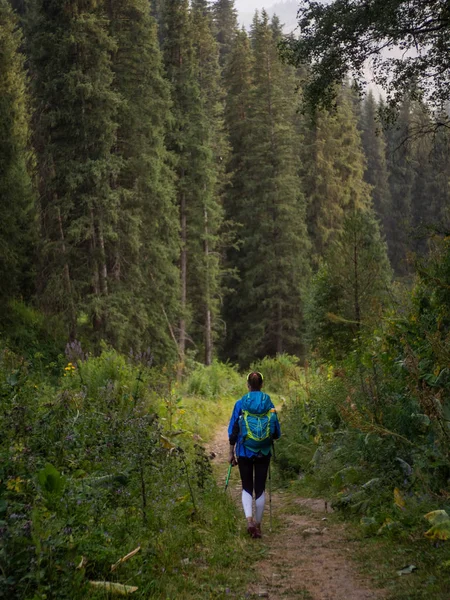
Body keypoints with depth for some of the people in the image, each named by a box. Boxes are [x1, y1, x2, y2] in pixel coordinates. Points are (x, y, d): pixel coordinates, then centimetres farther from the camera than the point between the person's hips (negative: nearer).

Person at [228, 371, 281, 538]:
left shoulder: (240, 403, -6)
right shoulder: (269, 404, -3)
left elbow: (233, 430, -5)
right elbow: (277, 433, 2)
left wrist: (231, 453, 4)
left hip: (244, 451, -1)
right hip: (264, 453, 1)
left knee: (247, 488, 10)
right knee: (260, 488, 11)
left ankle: (249, 519, -12)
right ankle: (258, 525, 17)